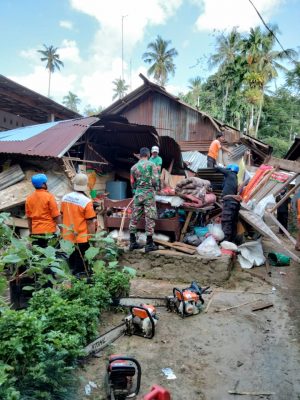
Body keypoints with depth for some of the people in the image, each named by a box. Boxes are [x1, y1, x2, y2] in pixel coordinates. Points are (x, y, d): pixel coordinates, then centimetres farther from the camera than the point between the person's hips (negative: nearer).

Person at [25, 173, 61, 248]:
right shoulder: (49, 196, -9)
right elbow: (56, 216, -11)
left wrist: (31, 232, 18)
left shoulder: (29, 198, 5)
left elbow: (29, 218, 10)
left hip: (35, 232, 5)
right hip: (49, 231, -5)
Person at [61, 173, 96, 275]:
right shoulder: (86, 202, -20)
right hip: (81, 238, -6)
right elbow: (90, 222, -16)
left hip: (67, 237, 6)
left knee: (72, 261, 20)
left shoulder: (65, 198, -1)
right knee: (79, 265, 7)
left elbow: (62, 216, 10)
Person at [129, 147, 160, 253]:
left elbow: (132, 184, 12)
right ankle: (149, 244, 4)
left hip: (138, 194, 4)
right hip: (149, 193, -4)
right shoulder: (151, 165, -4)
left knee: (134, 218, 9)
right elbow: (155, 181, -9)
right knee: (150, 218, 1)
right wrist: (156, 186, 12)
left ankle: (132, 242, 16)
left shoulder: (134, 167, 8)